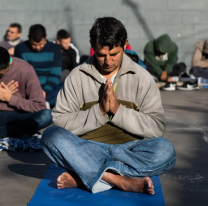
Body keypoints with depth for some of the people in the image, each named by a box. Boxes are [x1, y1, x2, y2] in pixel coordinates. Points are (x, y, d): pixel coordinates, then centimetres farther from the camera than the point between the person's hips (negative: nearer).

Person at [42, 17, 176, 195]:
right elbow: (60, 122, -3)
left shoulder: (141, 77, 5)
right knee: (51, 135, -28)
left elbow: (157, 127, -2)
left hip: (128, 149, 1)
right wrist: (99, 111, -13)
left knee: (165, 150, -30)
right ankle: (121, 180, -37)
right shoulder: (77, 76, 5)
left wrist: (117, 110, -12)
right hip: (86, 151, 0)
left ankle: (82, 177, -31)